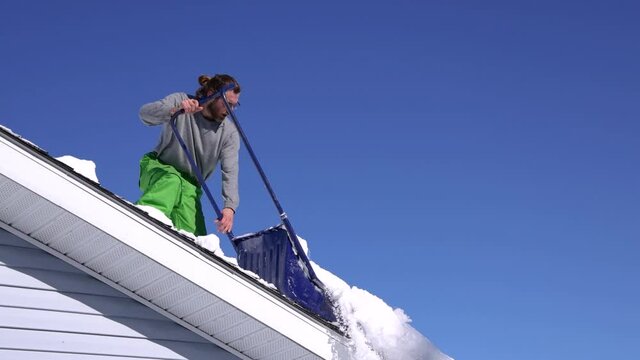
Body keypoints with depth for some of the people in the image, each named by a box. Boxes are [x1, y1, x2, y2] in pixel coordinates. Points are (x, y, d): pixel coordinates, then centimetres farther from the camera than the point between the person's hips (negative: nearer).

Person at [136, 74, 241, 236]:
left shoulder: (229, 132, -6)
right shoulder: (180, 101, -12)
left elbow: (230, 171, -16)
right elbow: (145, 114, -28)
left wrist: (230, 206, -33)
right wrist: (175, 109, -48)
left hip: (189, 186, 4)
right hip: (157, 168, -4)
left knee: (193, 236, -15)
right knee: (171, 180, -39)